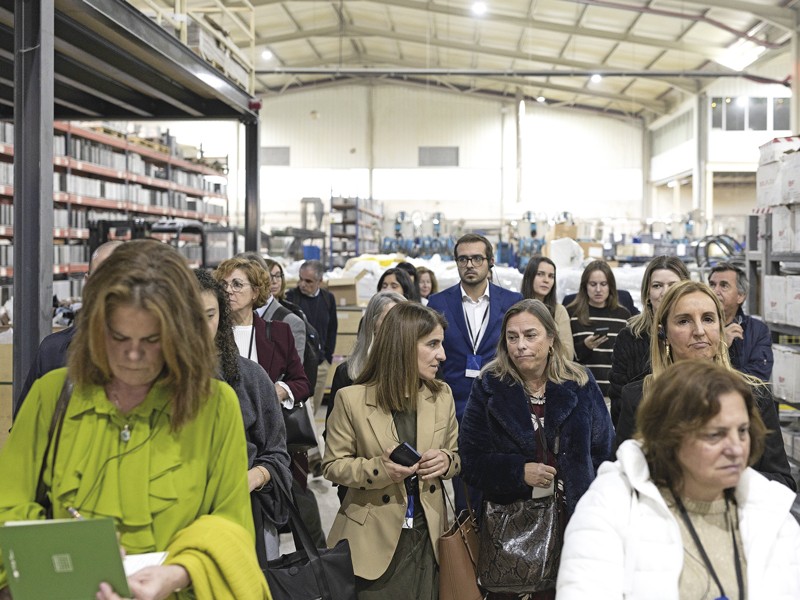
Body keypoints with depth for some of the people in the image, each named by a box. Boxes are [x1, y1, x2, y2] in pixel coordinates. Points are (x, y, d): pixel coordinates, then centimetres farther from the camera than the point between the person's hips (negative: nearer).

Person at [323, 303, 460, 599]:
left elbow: (457, 455, 13)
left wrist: (446, 461, -11)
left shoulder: (442, 395, 2)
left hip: (426, 535, 3)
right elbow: (333, 465, -4)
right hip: (373, 539, -3)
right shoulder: (352, 399, -10)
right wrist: (378, 469, -22)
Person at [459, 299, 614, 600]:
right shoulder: (489, 386, -3)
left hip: (570, 518, 1)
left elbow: (603, 451, 7)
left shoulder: (580, 384, 0)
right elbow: (470, 459, -5)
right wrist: (519, 471, -18)